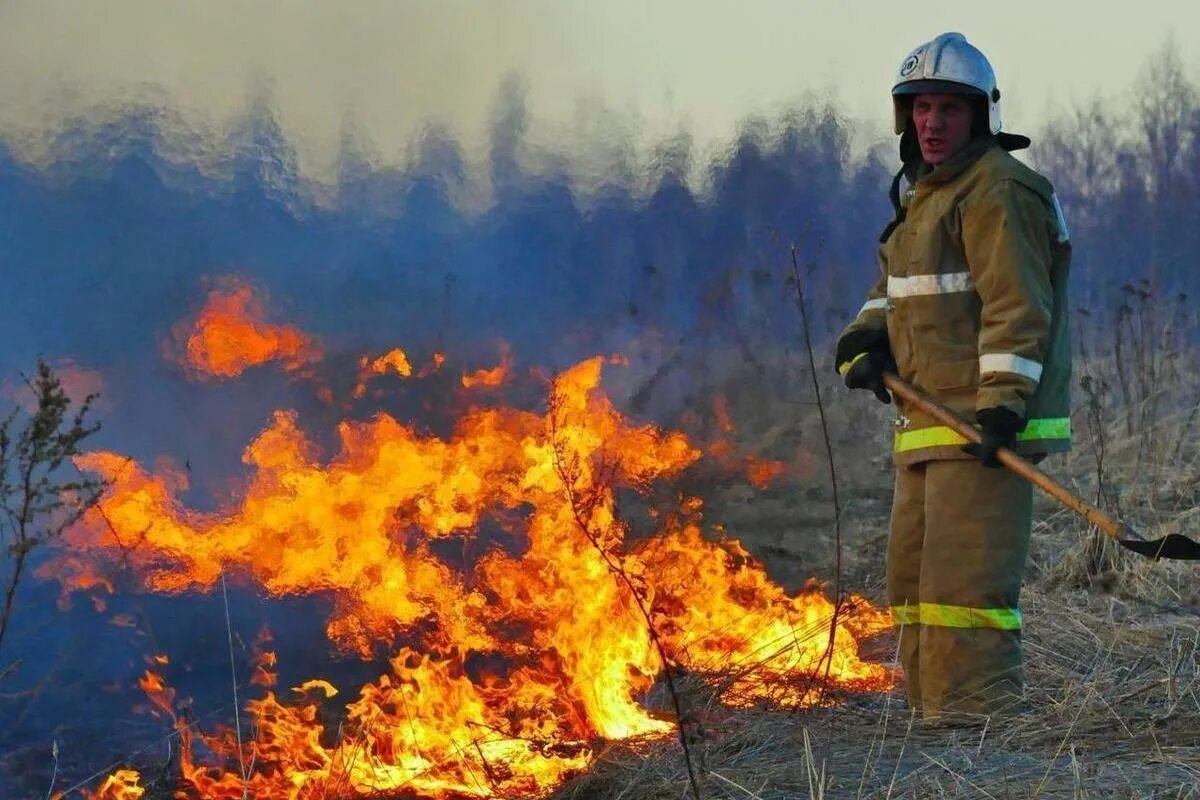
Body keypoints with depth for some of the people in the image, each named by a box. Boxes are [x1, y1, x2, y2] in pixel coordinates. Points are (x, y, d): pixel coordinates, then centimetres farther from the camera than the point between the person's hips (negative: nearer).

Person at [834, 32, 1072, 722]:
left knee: (965, 575, -16)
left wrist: (1002, 405, -26)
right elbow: (896, 288, 29)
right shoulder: (923, 193, 20)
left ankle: (979, 712, -16)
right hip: (931, 425, 11)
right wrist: (866, 338, 8)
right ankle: (932, 710, 24)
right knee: (915, 572, 15)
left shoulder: (997, 191, -12)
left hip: (985, 424, -10)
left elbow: (1017, 307, -19)